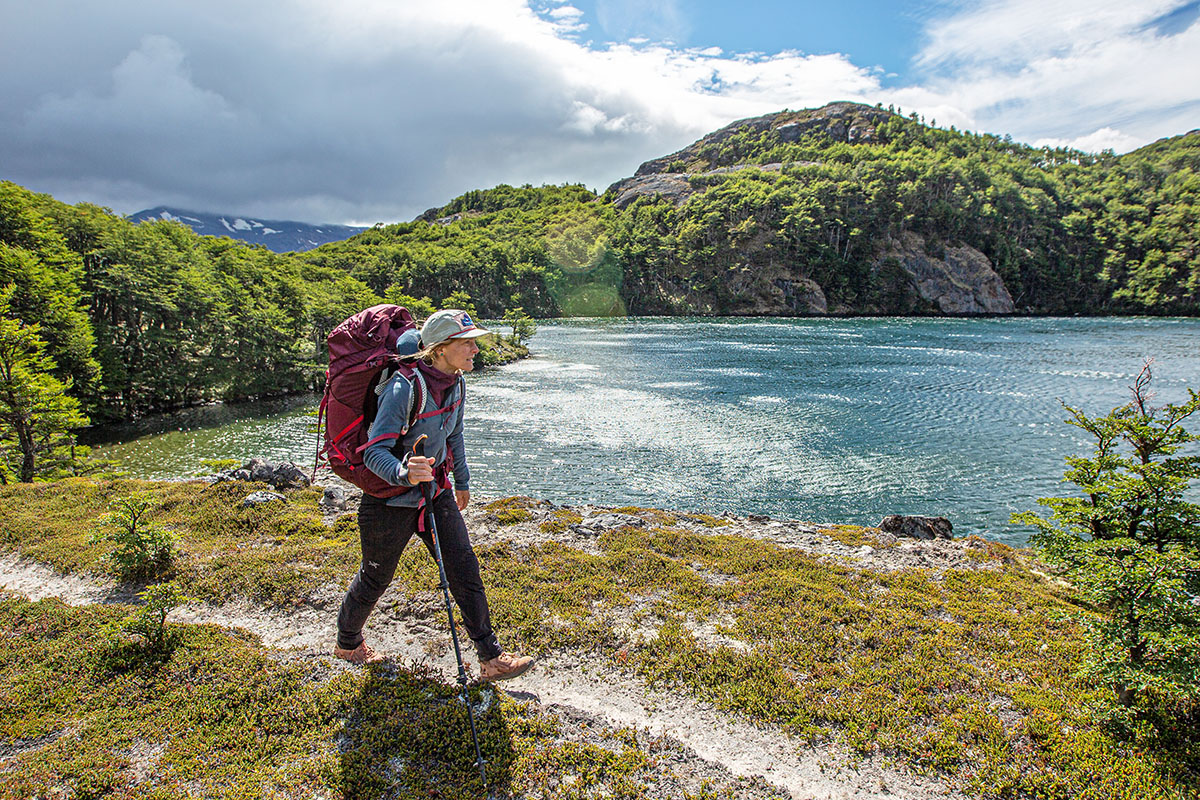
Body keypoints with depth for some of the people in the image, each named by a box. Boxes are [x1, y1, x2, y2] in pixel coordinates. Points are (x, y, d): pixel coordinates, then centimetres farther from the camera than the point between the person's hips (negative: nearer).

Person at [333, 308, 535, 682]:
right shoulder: (404, 388, -27)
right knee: (375, 577, 14)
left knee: (465, 569, 1)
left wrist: (462, 481, 21)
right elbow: (374, 452, -30)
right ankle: (347, 642, 43)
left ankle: (491, 659, 11)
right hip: (390, 498, -6)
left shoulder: (454, 381, -4)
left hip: (435, 492, 6)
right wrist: (404, 472, -50)